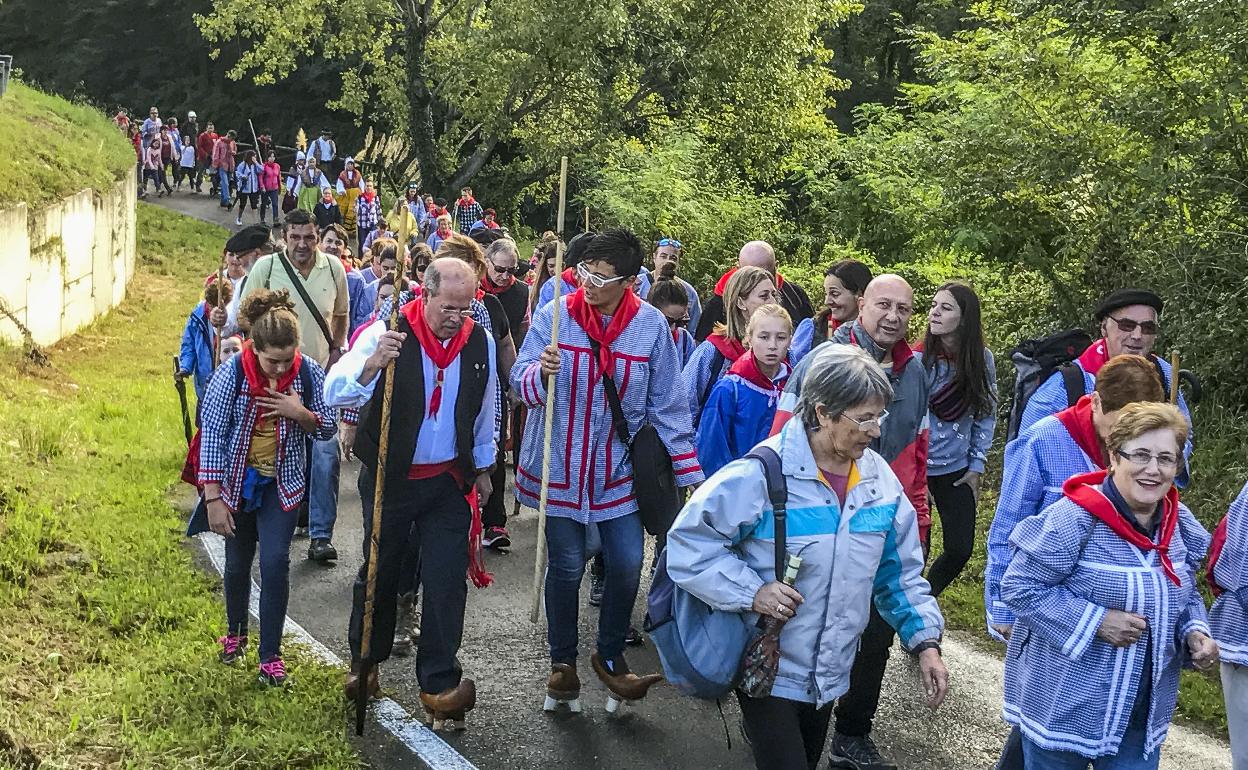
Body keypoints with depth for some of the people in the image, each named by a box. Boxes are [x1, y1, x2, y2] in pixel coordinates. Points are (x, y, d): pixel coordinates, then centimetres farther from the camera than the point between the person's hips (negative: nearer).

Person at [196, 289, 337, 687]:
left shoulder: (309, 373, -14)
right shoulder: (232, 375, -20)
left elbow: (327, 430, -2)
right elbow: (212, 434, -16)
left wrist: (301, 413, -25)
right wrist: (213, 498, -17)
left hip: (282, 483, 0)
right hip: (237, 480, 0)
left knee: (275, 562, -10)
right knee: (237, 564, 12)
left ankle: (270, 654, 4)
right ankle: (235, 633, 40)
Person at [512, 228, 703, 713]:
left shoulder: (651, 326, -7)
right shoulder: (555, 315, -9)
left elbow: (666, 405, 0)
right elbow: (520, 382, -7)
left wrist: (688, 470, -1)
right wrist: (541, 372, -31)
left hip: (618, 470, 1)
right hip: (560, 468, -1)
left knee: (627, 564, 2)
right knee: (567, 567, 6)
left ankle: (610, 656, 27)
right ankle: (562, 659, 29)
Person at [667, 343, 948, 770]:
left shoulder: (880, 478, -2)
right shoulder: (761, 474, -23)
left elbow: (900, 571, 8)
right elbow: (688, 543, -19)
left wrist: (925, 640, 0)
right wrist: (751, 591, -27)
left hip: (831, 672, 6)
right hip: (766, 669, -6)